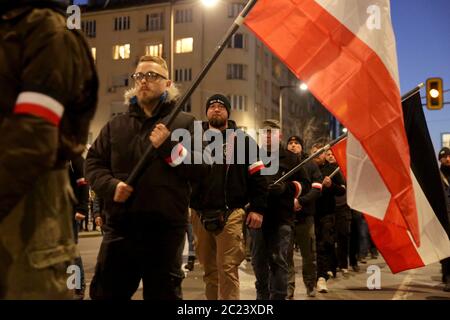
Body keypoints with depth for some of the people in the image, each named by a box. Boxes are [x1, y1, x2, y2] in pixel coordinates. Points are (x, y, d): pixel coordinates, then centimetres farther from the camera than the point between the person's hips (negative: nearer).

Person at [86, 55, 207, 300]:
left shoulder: (184, 122, 6)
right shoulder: (116, 125, 16)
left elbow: (200, 168, -3)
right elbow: (93, 162, 13)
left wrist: (167, 145, -13)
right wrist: (111, 185, -6)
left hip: (165, 228, -3)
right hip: (119, 226, 3)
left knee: (164, 293, 8)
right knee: (105, 293, 11)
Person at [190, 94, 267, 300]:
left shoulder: (242, 140, 7)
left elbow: (258, 177, 3)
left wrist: (257, 209, -5)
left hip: (230, 215, -3)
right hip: (200, 215, 3)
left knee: (227, 269, -6)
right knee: (209, 269, 12)